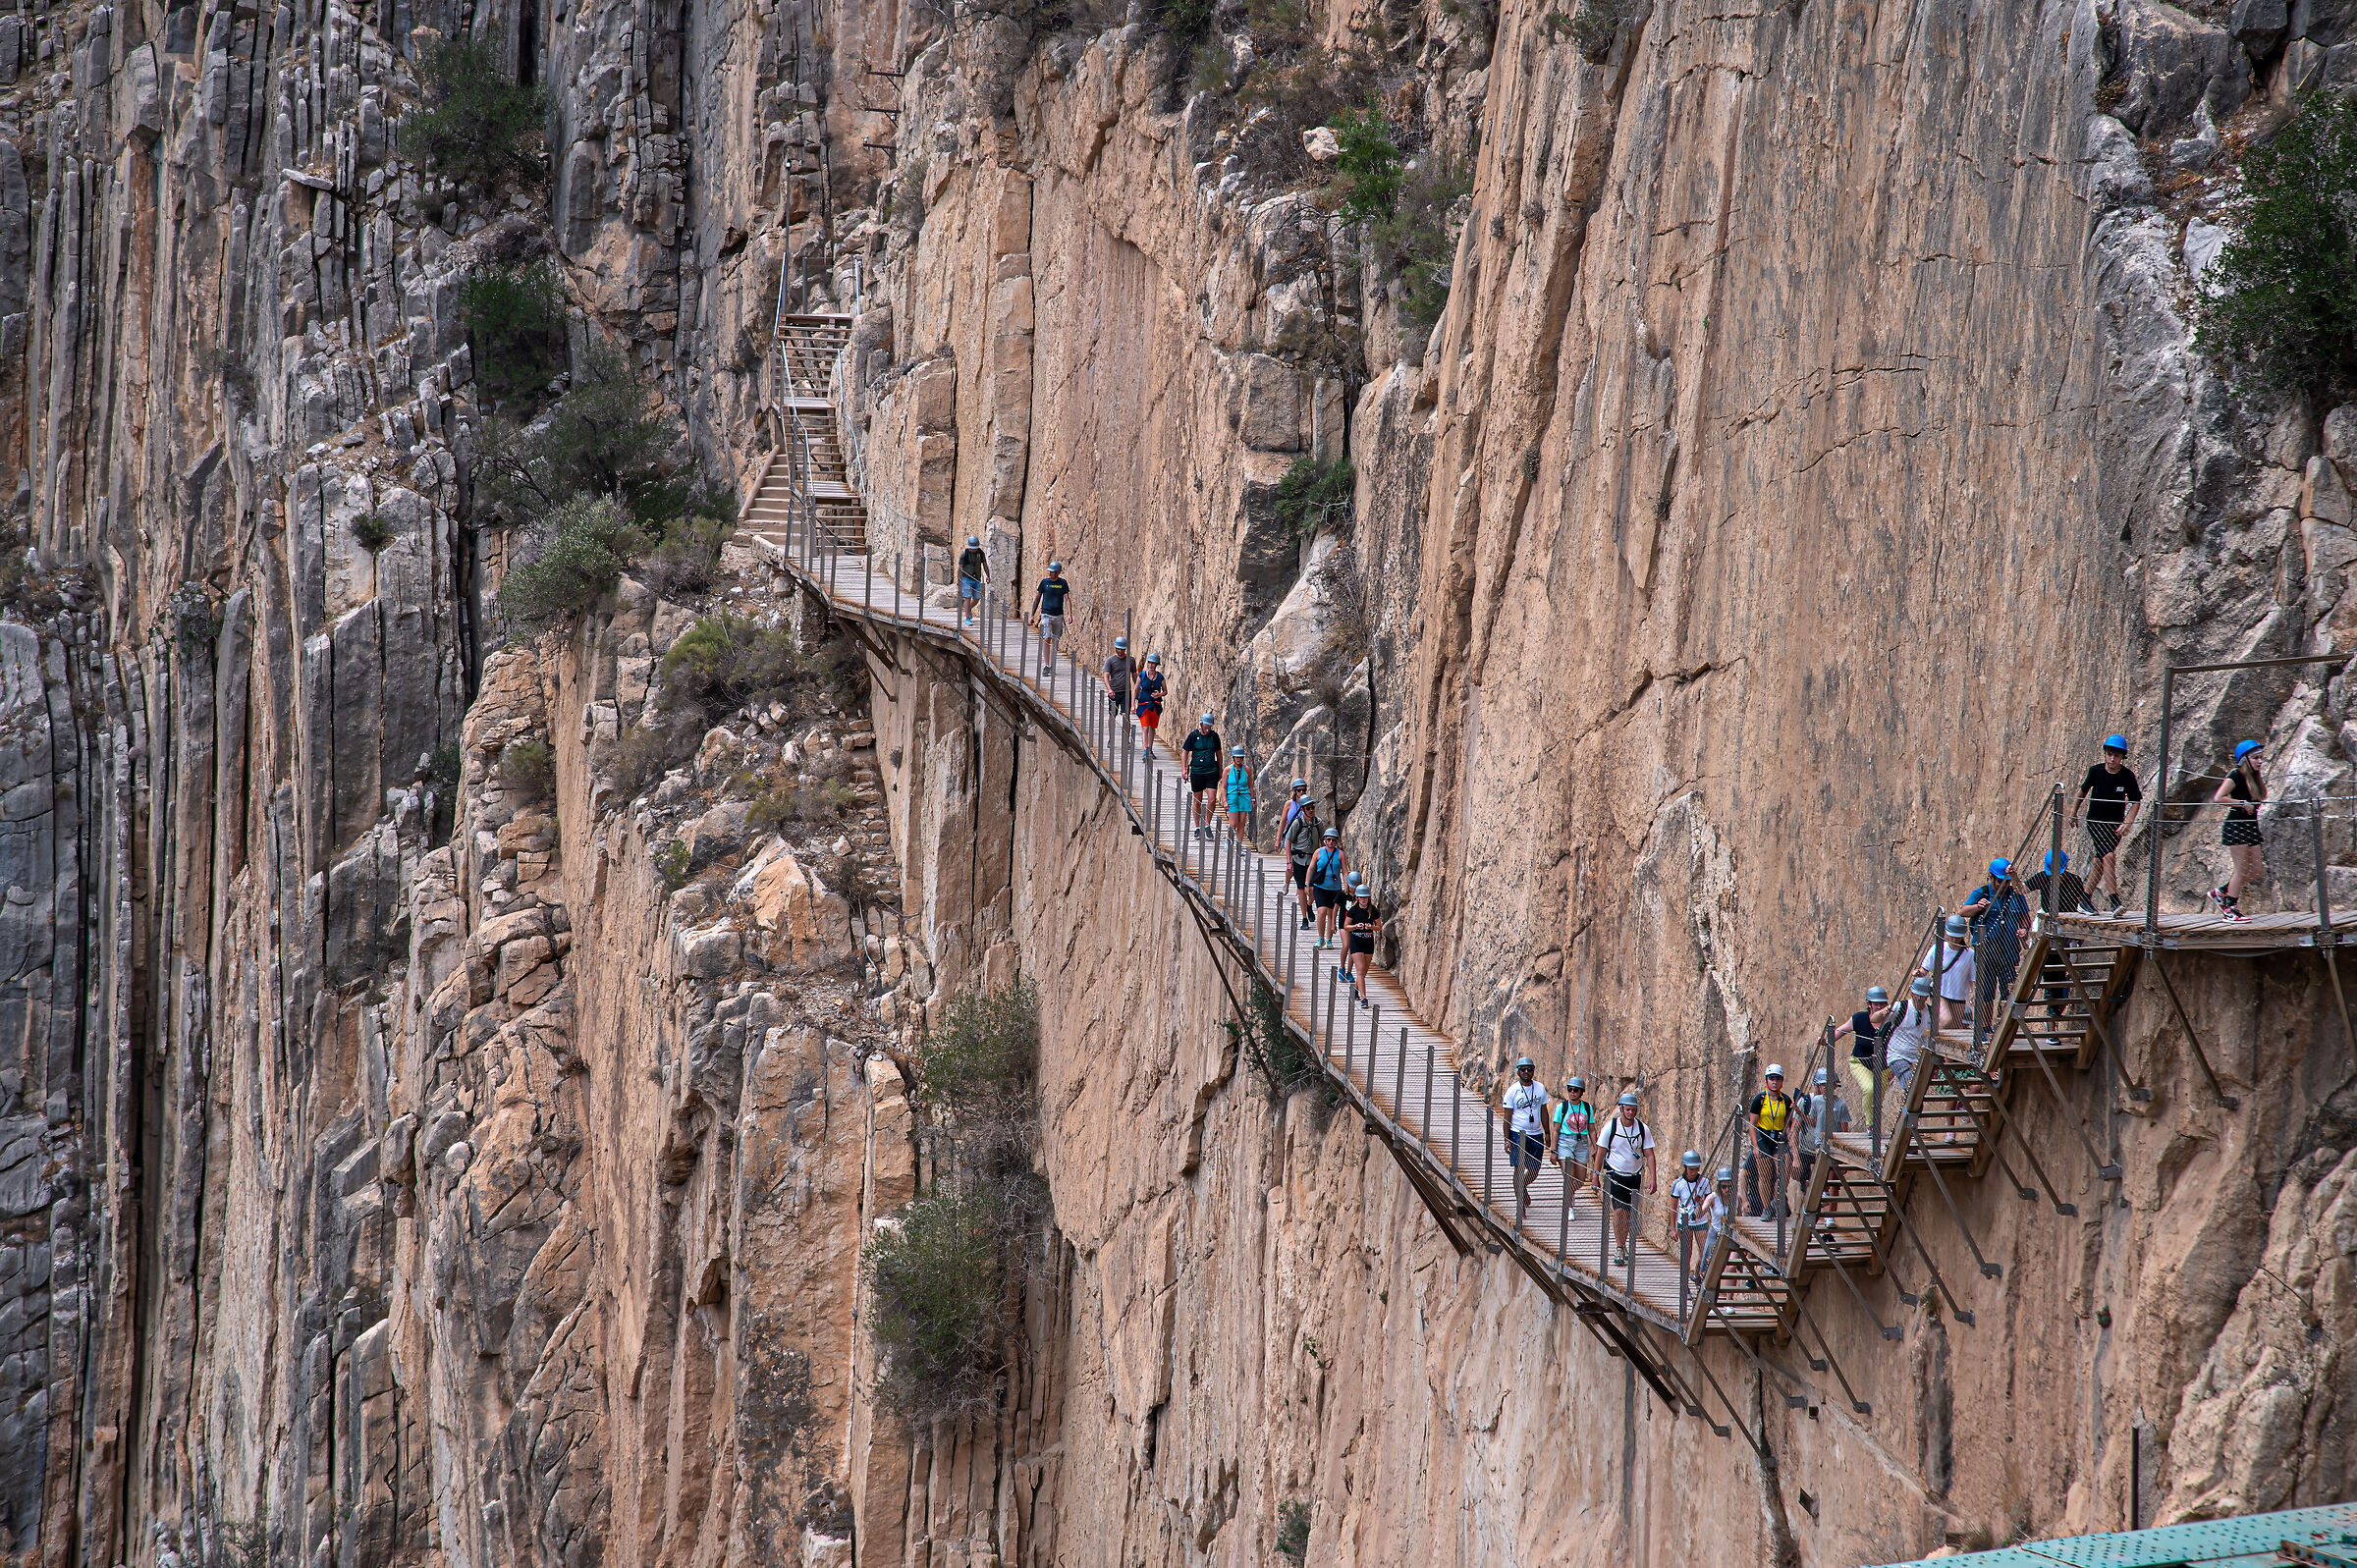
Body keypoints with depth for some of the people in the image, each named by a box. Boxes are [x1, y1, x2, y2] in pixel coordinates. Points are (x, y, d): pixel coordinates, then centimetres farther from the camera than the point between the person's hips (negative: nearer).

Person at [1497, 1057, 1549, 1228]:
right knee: (1519, 1168, -6)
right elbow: (1507, 1117, -4)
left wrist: (1547, 1133, 12)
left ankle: (1523, 1187, 39)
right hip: (1518, 1134, -3)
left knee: (1534, 1170, 7)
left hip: (1536, 1135, 3)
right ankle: (1519, 1202, 2)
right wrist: (1506, 1139, -8)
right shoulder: (1512, 1090, -6)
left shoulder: (1540, 1088, 5)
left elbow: (1543, 1112, 14)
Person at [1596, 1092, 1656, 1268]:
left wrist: (1652, 1179, -7)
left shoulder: (1643, 1129, -3)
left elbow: (1649, 1154, 0)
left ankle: (1623, 1246, 21)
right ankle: (1619, 1248, -9)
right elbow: (1601, 1152, -2)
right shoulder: (1610, 1127, -9)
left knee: (1628, 1212, 6)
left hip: (1635, 1175, 3)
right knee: (1619, 1210, -14)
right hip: (1615, 1174, -3)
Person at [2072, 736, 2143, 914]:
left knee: (2100, 861, 4)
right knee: (2108, 856, -20)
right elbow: (2083, 791, 11)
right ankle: (2114, 901, -25)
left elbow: (2136, 802, -4)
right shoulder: (2095, 771, -7)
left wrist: (2128, 822, -18)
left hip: (2115, 825, 2)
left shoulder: (2127, 776, -7)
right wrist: (2073, 813, 15)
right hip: (2095, 822, -2)